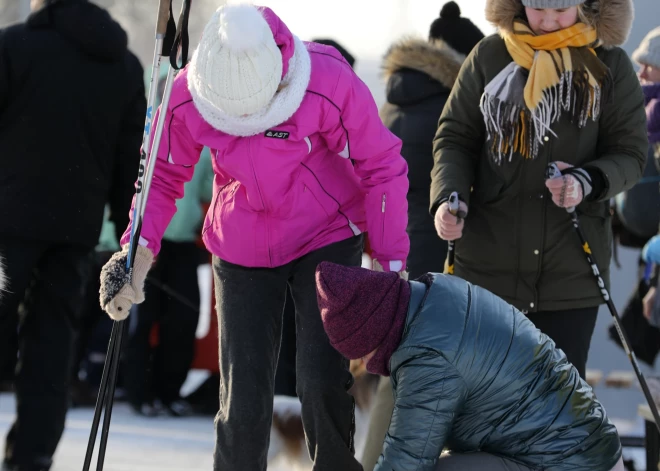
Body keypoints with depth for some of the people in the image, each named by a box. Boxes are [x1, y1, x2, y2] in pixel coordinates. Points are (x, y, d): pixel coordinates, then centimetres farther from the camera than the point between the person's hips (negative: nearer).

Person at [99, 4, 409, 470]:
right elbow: (163, 176, -3)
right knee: (243, 397, 1)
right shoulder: (186, 96, -20)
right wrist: (138, 256, -17)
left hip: (326, 240, -2)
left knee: (323, 383, -11)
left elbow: (382, 168, -14)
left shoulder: (330, 85, -28)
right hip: (241, 252, 2)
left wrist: (392, 265, -14)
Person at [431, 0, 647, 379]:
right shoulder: (490, 57, 3)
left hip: (572, 269, -1)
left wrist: (588, 181, -21)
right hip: (489, 260, 1)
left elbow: (630, 153, 0)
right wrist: (449, 197, -13)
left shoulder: (609, 65, 2)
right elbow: (455, 138, 6)